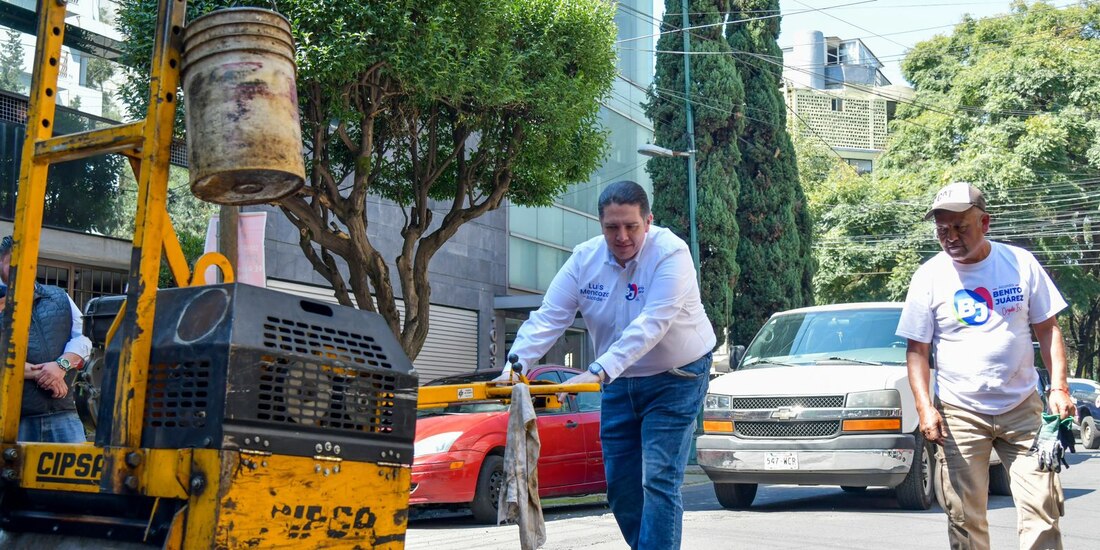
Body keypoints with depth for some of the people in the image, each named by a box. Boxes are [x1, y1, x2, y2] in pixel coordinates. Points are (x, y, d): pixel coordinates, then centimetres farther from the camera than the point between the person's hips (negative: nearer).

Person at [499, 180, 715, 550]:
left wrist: (598, 372, -43)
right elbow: (548, 318, -13)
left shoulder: (670, 253, -23)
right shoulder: (585, 259, -8)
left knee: (658, 480, -12)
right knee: (620, 486, 8)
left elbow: (651, 325, -34)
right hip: (620, 383, 5)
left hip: (674, 378, -5)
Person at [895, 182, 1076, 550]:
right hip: (959, 414, -1)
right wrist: (925, 407, -12)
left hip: (1022, 408, 1)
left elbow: (1047, 328, 7)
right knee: (964, 519, 2)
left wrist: (1058, 387, -5)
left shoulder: (1021, 263, 0)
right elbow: (917, 350, -1)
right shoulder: (929, 277, -3)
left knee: (1042, 509, -2)